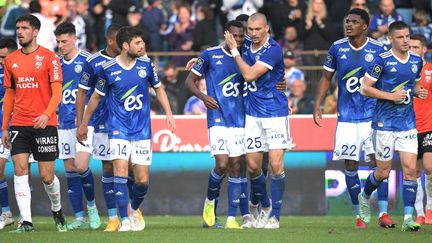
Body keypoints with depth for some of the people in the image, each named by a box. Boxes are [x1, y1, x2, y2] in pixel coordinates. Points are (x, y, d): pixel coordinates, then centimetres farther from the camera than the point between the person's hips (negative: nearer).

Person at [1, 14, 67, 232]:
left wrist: (47, 114, -24)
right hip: (19, 124, 3)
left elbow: (57, 92, -7)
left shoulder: (49, 57, -3)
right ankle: (26, 221, -9)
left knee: (47, 175, 0)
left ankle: (57, 209, 29)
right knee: (20, 169, -10)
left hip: (45, 124, -3)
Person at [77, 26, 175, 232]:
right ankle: (125, 219, -11)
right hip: (118, 129, -2)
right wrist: (84, 124, 14)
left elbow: (158, 88, 15)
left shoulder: (146, 64, -1)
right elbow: (96, 97, 7)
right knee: (120, 170, -19)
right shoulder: (108, 69, -7)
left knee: (142, 180, 1)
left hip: (142, 130, 2)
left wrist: (168, 113, 4)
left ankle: (134, 209, 31)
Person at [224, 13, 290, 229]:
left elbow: (249, 74, -20)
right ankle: (265, 206, 30)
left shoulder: (273, 50, -16)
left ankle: (274, 215, 1)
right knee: (253, 166, 6)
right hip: (252, 114, 6)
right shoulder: (247, 46, 5)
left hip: (275, 113, -6)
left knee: (276, 166, -10)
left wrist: (234, 50, -12)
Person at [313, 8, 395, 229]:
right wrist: (317, 104, 3)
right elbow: (326, 78, 11)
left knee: (379, 162, -9)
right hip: (347, 117, 2)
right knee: (350, 164, 1)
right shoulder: (337, 48, 2)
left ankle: (383, 213, -6)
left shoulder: (378, 50, -2)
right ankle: (358, 215, 11)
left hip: (373, 115, -2)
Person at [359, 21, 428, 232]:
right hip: (385, 123, -4)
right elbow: (365, 88, -9)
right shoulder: (382, 60, -11)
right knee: (383, 172, 4)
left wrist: (418, 91, 0)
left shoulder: (416, 61, 7)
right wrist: (391, 96, -18)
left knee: (410, 168, -7)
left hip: (408, 124, 4)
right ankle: (364, 197, 36)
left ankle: (408, 218, -6)